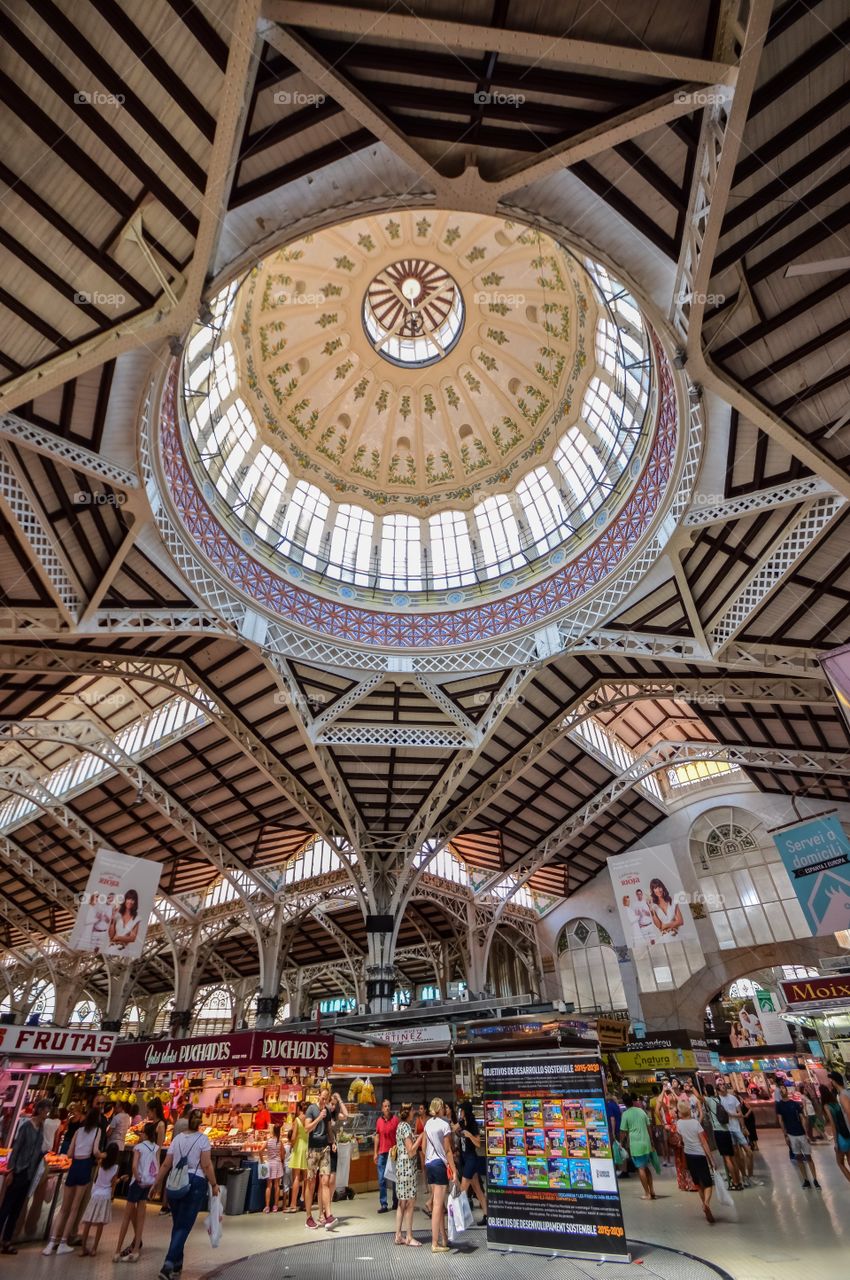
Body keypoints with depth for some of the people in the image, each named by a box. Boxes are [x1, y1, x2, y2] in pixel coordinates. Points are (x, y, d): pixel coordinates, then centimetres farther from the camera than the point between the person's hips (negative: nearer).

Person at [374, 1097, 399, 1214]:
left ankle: (396, 1202, 24)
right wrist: (375, 1153, 9)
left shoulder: (396, 1119, -6)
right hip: (382, 1153, 3)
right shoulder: (379, 1120, 4)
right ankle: (383, 1205, 13)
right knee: (381, 1180, 3)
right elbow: (377, 1137, 11)